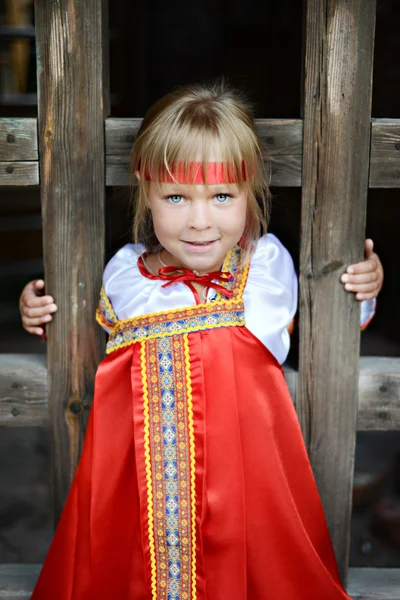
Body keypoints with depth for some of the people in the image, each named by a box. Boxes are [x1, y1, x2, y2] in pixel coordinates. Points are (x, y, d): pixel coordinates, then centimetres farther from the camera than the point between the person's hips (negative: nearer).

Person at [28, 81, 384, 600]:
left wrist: (358, 295, -1)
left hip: (251, 477, -1)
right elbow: (97, 338, 22)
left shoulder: (269, 263, -1)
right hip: (135, 482, 1)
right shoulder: (124, 272, 2)